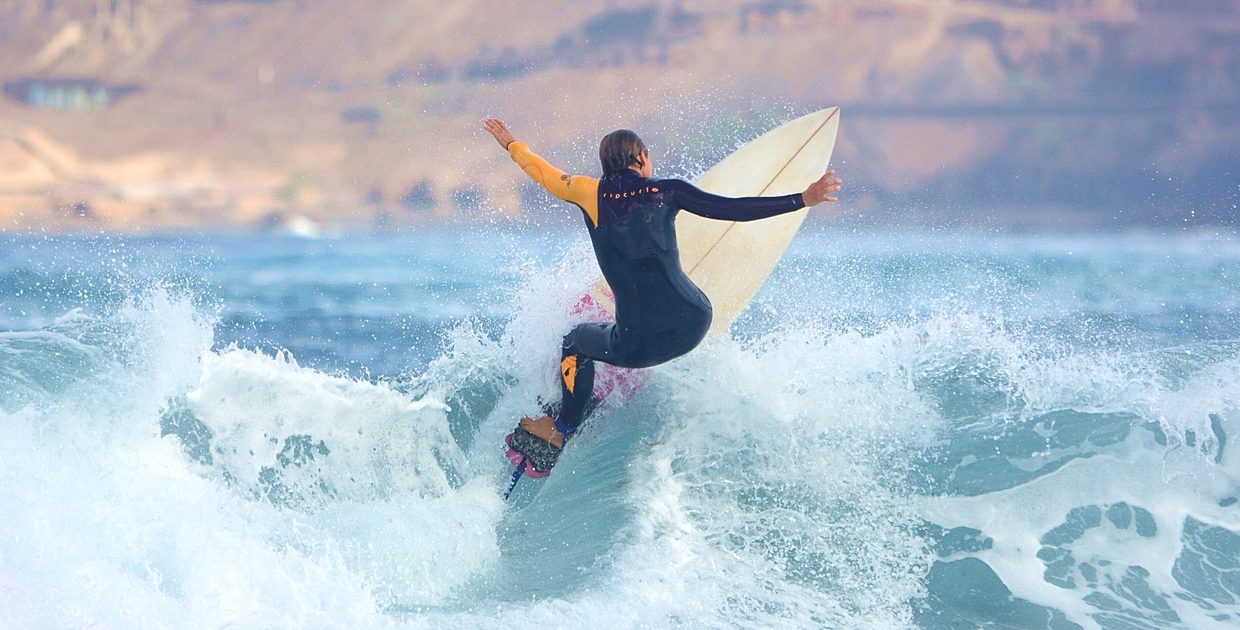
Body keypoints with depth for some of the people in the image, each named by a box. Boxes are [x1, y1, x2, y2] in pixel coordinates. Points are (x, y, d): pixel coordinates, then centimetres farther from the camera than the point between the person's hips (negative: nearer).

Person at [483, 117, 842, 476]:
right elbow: (735, 210, -7)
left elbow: (542, 172, 20)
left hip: (639, 344, -1)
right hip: (694, 324, 1)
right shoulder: (666, 191, 0)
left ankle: (563, 430, 33)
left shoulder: (591, 194, 2)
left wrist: (512, 145, 40)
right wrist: (804, 200, -7)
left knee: (576, 341, 29)